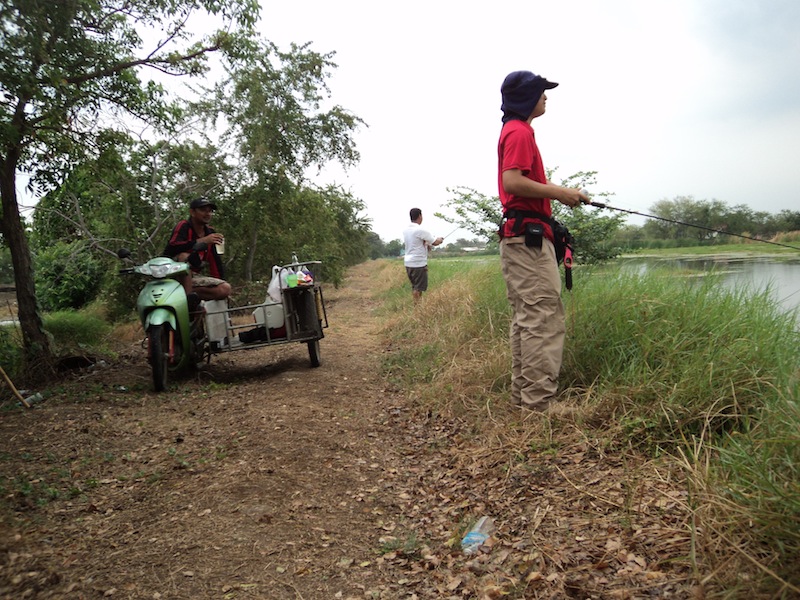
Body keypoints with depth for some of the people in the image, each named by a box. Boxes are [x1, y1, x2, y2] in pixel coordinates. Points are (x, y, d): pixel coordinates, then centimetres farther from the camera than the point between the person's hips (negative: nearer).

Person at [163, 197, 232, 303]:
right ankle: (187, 297, -37)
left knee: (226, 288, -14)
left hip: (193, 276, 6)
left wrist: (221, 281, -3)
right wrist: (202, 241, -38)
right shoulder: (183, 226, -11)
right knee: (184, 255, -37)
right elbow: (172, 247, -31)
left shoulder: (210, 232, 7)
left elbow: (215, 260, 6)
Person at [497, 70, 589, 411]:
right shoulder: (520, 132, -7)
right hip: (529, 235, -11)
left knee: (526, 319, 11)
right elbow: (512, 181, -20)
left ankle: (522, 398, 16)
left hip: (519, 237, 11)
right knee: (544, 320, -13)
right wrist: (558, 193, -12)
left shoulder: (514, 131, 24)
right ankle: (539, 404, -12)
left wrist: (559, 194, 17)